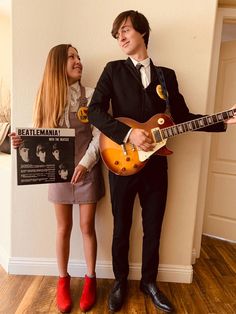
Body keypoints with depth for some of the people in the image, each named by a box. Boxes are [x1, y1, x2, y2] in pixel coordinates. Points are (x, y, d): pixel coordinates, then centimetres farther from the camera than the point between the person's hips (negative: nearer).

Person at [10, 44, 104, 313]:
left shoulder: (91, 95, -3)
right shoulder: (48, 96, 4)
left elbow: (99, 136, -10)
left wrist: (85, 163, -21)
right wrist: (24, 142, -14)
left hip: (86, 170, -1)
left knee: (87, 227, 8)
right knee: (63, 228, 12)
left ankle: (90, 279, 29)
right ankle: (63, 280, 32)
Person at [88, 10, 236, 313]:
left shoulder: (166, 75, 12)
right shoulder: (113, 70, 4)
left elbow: (182, 116, 10)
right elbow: (95, 110, -8)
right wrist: (128, 133, -21)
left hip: (155, 163, 3)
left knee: (153, 228, 14)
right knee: (122, 228, 11)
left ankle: (149, 281, 37)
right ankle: (120, 281, 35)